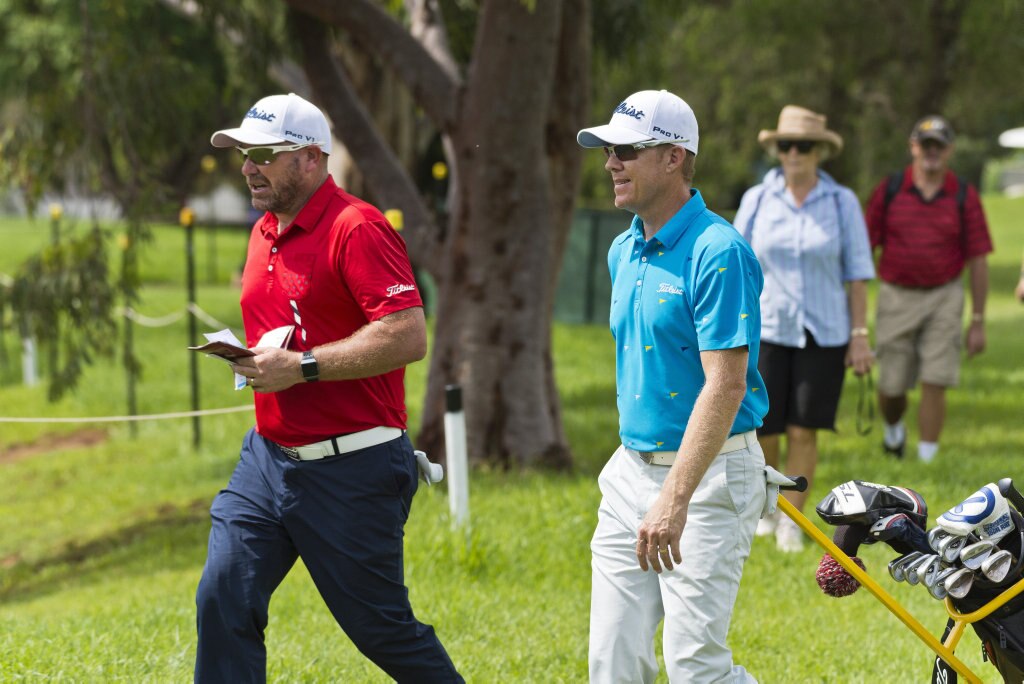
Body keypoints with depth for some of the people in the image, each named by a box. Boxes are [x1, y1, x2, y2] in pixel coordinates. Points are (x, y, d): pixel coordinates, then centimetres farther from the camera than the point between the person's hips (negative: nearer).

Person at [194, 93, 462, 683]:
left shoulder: (357, 229, -15)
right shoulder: (264, 234, 13)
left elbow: (409, 336, -25)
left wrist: (302, 367, -23)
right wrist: (252, 357, 6)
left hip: (352, 472, -8)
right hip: (269, 457, 8)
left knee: (380, 624, 3)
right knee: (223, 600, -4)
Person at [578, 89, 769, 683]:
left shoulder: (717, 251, -15)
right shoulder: (624, 252, 12)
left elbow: (725, 386, -21)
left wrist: (675, 498, -27)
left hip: (709, 474, -8)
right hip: (632, 468, 8)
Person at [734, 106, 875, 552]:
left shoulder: (843, 204, -2)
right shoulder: (756, 201, 0)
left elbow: (858, 274, 0)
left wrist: (860, 335, -5)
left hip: (823, 333, -1)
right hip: (766, 330, 1)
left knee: (804, 431, -3)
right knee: (761, 429, 0)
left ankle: (790, 523, 7)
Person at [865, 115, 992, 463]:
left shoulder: (965, 196, -2)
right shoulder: (889, 191, -1)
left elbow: (978, 261, 1)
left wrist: (978, 322, -1)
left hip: (943, 298, -1)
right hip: (897, 297, 1)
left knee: (934, 385, -10)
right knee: (891, 388, 5)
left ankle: (927, 462, -4)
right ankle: (893, 429, 39)